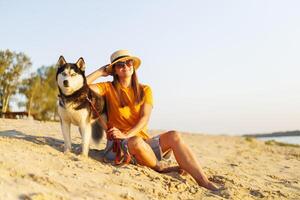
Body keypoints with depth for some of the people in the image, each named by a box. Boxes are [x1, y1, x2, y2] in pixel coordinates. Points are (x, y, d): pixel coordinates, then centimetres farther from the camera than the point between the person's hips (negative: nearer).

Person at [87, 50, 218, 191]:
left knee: (173, 136, -24)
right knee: (136, 141, -38)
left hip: (144, 140, 3)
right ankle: (162, 171, -14)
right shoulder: (109, 88, 4)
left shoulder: (144, 90, 9)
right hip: (121, 145, -3)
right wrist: (101, 71, 0)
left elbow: (144, 118, -6)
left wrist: (127, 134, -22)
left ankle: (205, 184, -29)